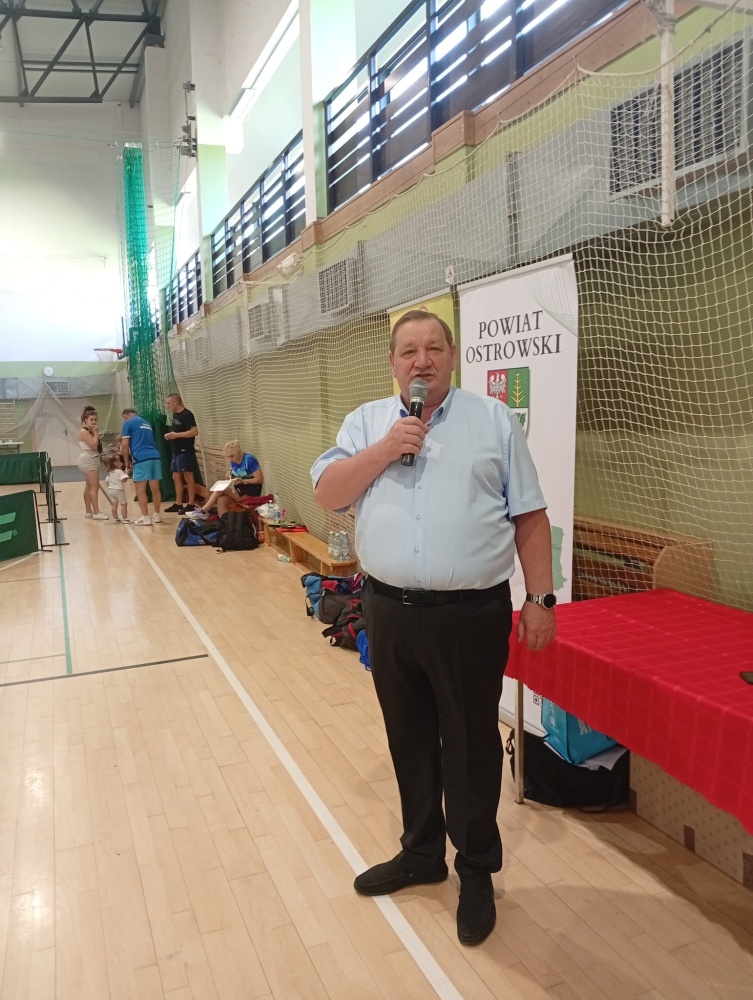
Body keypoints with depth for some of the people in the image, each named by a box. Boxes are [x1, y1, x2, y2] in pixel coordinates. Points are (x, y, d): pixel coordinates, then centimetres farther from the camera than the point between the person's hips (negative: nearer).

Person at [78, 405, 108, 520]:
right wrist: (96, 432, -15)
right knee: (94, 487, -14)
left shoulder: (90, 431, 13)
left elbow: (96, 445, 10)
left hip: (93, 460, 10)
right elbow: (94, 445, -22)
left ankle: (88, 511, 21)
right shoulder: (84, 432, -13)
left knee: (89, 487, 14)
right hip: (88, 461, -10)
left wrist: (95, 432, 7)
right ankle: (96, 513, -16)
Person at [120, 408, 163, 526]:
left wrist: (127, 461, 11)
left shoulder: (128, 423, 5)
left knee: (140, 490, 0)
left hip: (141, 459, -6)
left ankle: (145, 517, 0)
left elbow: (125, 444, -1)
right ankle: (157, 515, 16)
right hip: (155, 456, 6)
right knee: (155, 488, 9)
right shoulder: (147, 423, 24)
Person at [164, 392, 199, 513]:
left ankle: (191, 504, -2)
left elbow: (194, 431, -22)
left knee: (188, 477, -6)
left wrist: (176, 435, -21)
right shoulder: (175, 414, 15)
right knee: (176, 477, 11)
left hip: (186, 451, -10)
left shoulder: (187, 414, -13)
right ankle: (178, 504, 18)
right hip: (177, 451, 10)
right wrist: (170, 435, 6)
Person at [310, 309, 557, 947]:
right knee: (410, 741, 18)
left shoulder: (494, 419, 1)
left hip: (471, 615, -3)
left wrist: (541, 599, -5)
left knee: (470, 748, 10)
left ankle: (477, 872, 31)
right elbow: (326, 494, -2)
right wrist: (385, 449, -13)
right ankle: (421, 853, 40)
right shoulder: (367, 422, 8)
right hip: (390, 612, 3)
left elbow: (530, 516, 1)